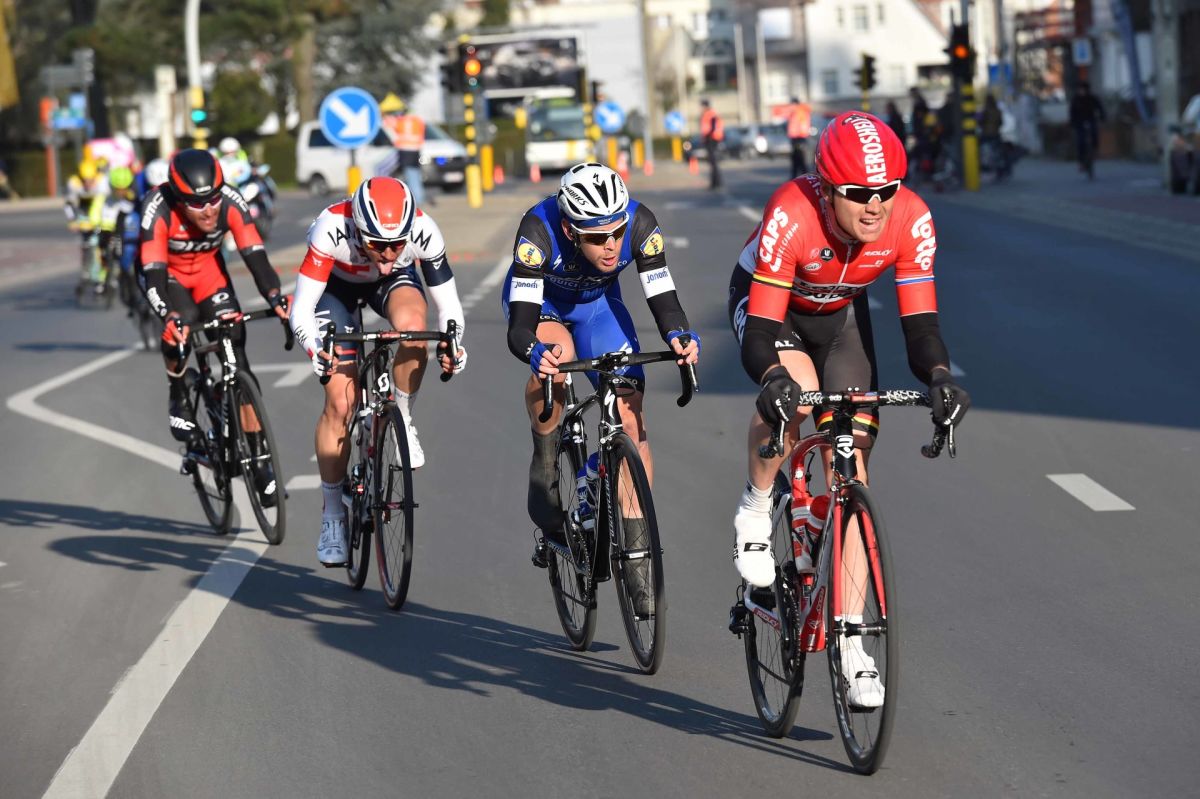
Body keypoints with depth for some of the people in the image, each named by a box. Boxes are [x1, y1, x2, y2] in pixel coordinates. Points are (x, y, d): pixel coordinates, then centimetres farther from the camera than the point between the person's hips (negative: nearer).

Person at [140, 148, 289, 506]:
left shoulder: (230, 202, -30)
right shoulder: (158, 208, -36)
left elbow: (255, 256, -32)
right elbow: (154, 276, -40)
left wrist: (277, 298, -50)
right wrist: (169, 317, -57)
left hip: (208, 268, 2)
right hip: (166, 271, -2)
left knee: (235, 354, -10)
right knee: (182, 325, -34)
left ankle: (260, 460, -5)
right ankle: (178, 397, -2)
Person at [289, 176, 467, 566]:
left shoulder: (423, 231, -34)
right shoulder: (331, 229, -39)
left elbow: (447, 303, -23)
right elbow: (301, 308, -36)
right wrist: (315, 347, -56)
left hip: (393, 281, 1)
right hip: (337, 284, -1)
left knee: (411, 323, -36)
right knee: (340, 402, -10)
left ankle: (405, 423, -12)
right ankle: (333, 515, 5)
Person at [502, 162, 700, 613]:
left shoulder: (640, 224, -31)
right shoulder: (539, 230, -37)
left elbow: (663, 299, -29)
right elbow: (519, 326, -40)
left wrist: (680, 336, -50)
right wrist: (537, 353, -62)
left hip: (598, 304, 2)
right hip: (541, 302, -2)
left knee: (631, 416, -13)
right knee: (556, 356, -35)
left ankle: (637, 550, -7)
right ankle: (544, 467, -12)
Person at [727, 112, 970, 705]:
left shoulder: (911, 221, -29)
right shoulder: (791, 216, -38)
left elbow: (920, 323, -26)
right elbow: (760, 330, -39)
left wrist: (939, 377, -46)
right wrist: (773, 378, -59)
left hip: (840, 314, 3)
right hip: (769, 303, -3)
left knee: (852, 468, -9)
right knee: (795, 386, -38)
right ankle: (754, 513, -10)